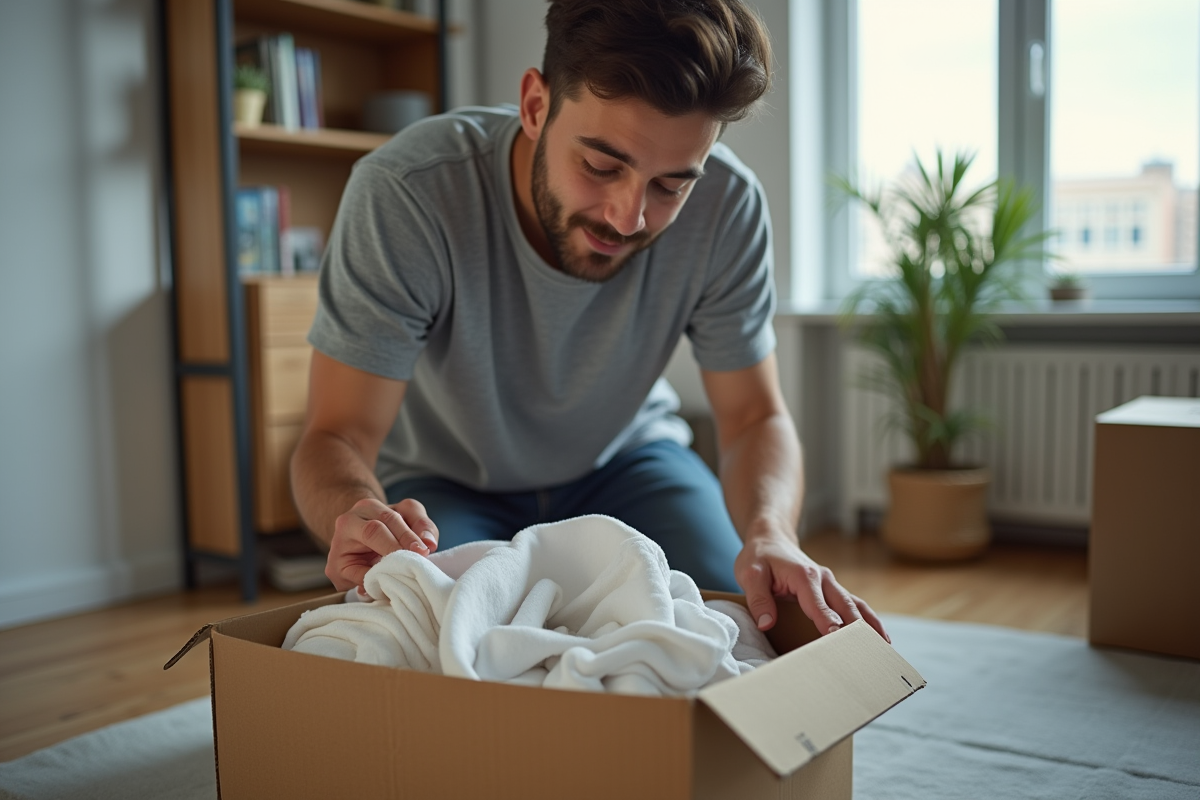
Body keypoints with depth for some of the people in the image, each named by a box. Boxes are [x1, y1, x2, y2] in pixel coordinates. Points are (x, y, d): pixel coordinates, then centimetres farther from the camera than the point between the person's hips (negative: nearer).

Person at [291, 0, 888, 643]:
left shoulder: (726, 206, -24)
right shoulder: (402, 196, -33)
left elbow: (756, 418, -16)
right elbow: (337, 434, -30)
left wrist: (769, 533, -39)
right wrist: (358, 516, -55)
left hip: (622, 458, 2)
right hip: (444, 480, -1)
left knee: (747, 622, -20)